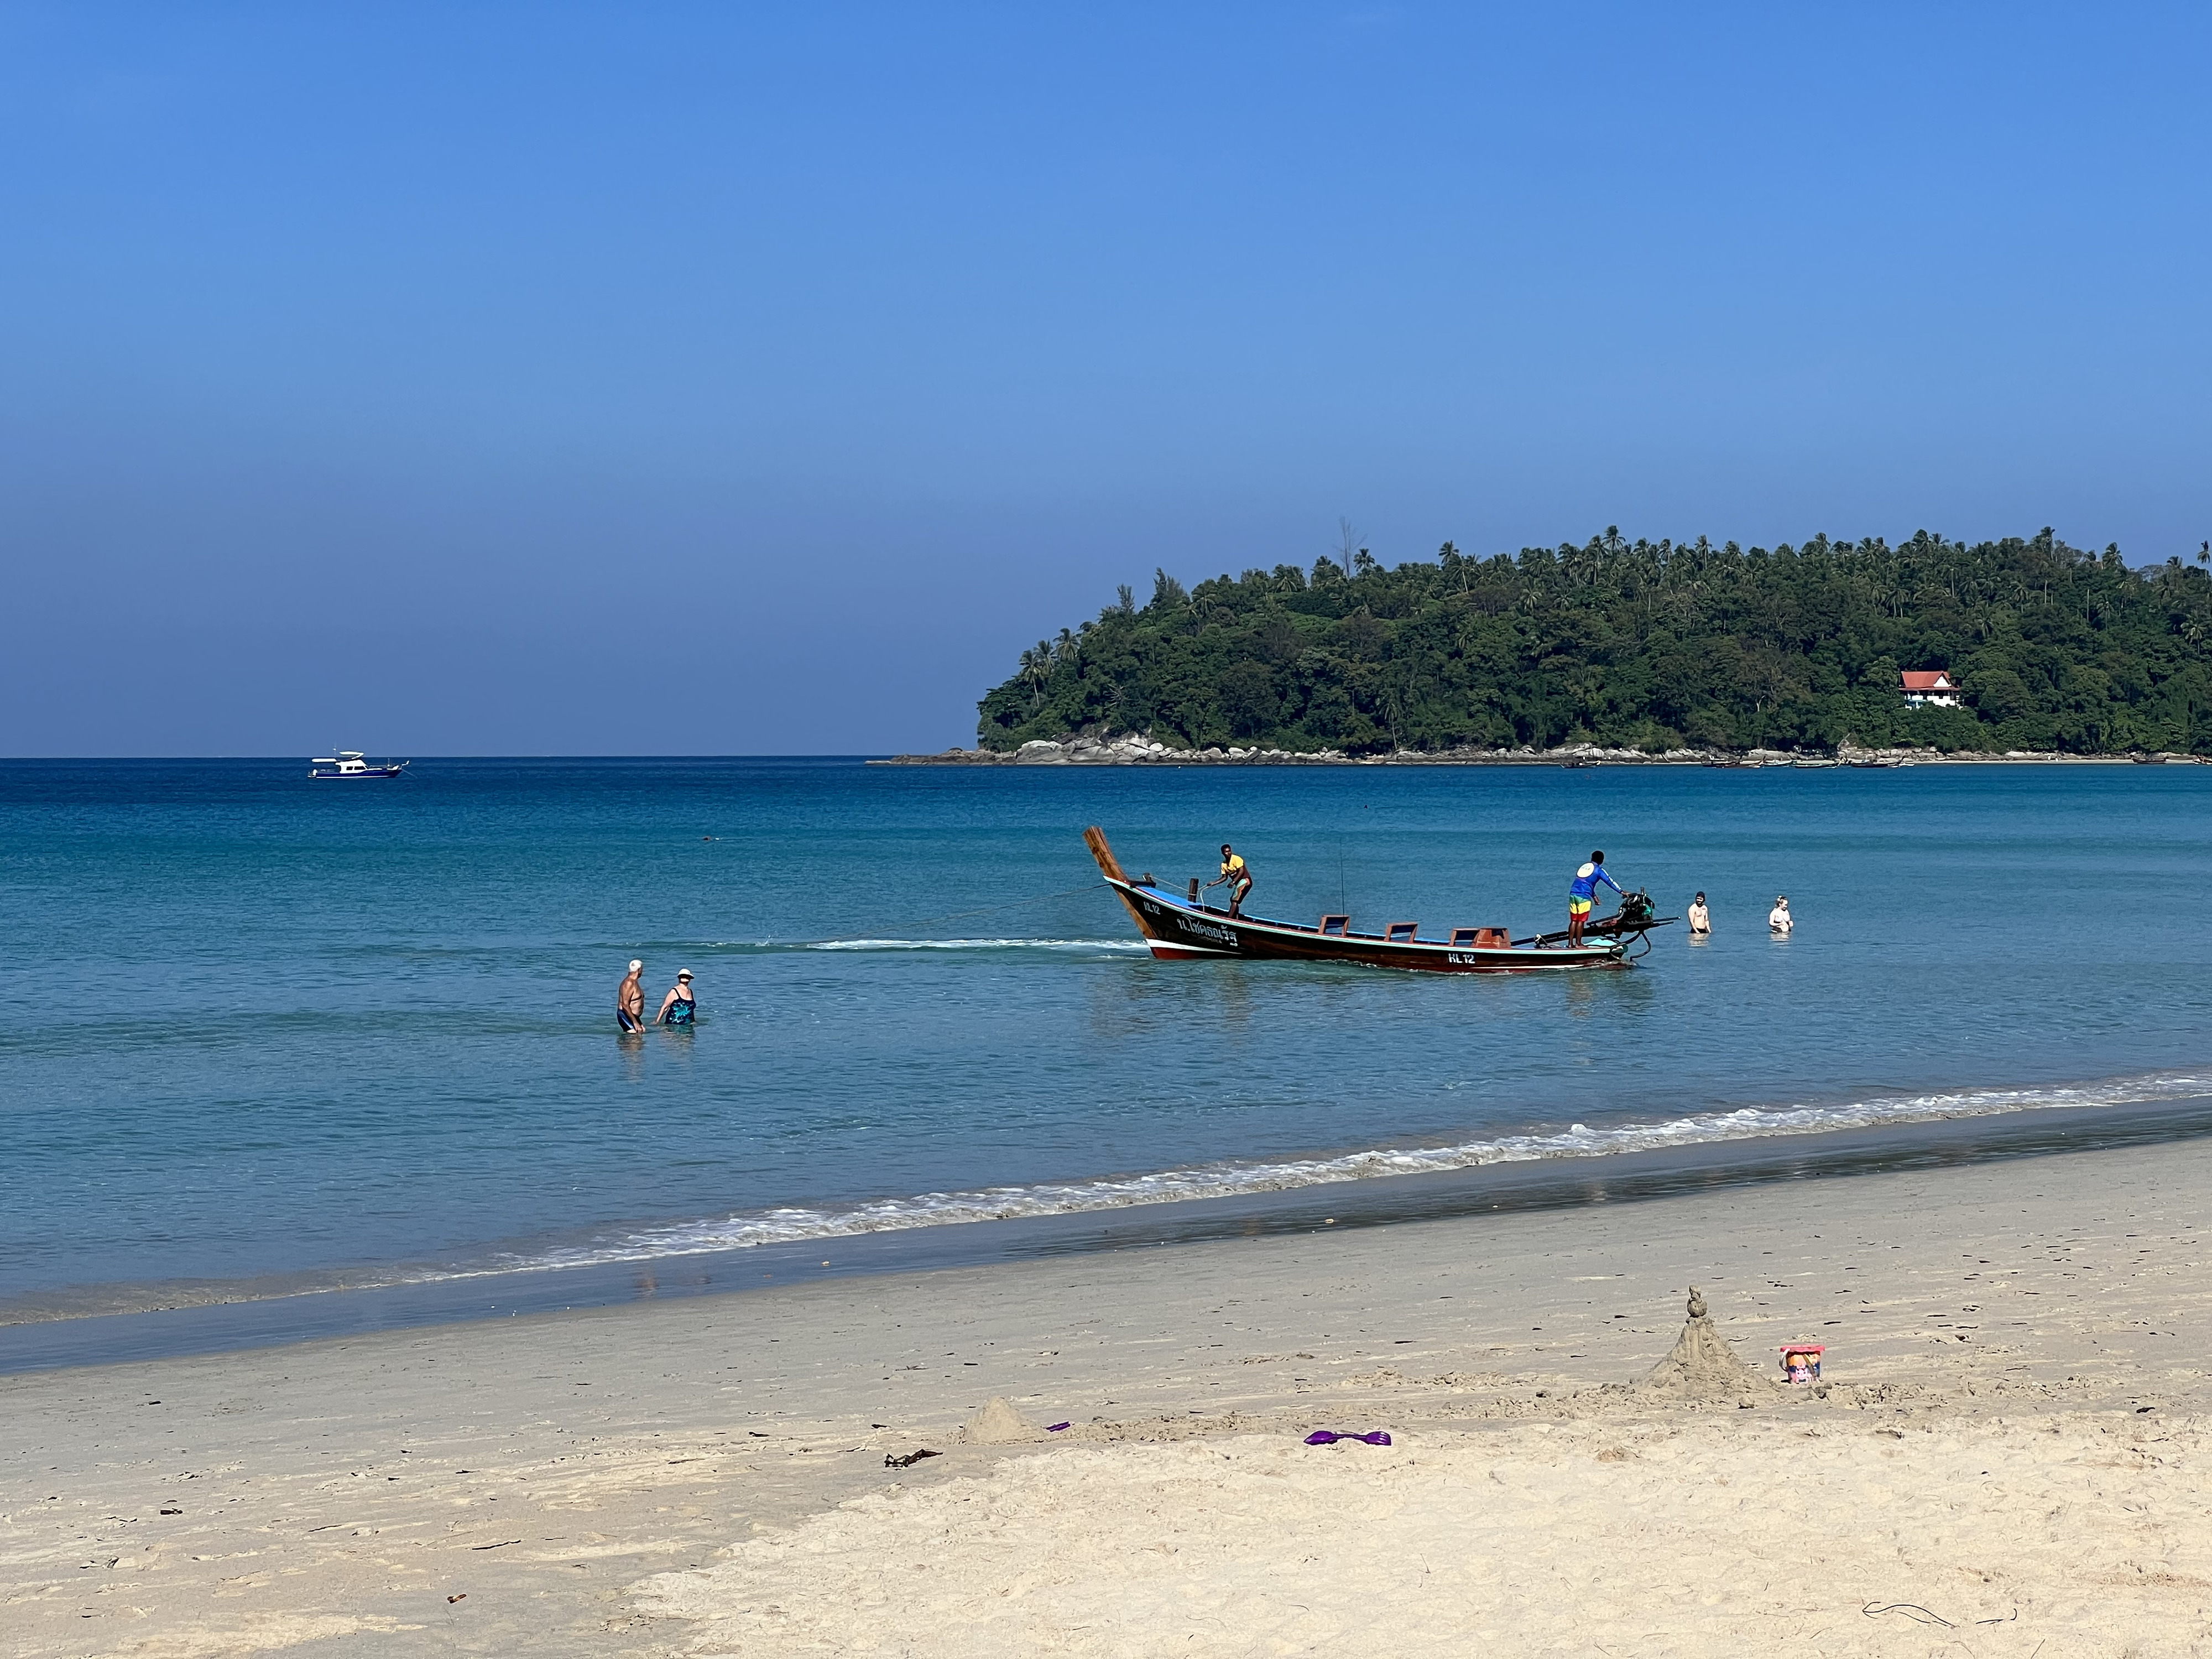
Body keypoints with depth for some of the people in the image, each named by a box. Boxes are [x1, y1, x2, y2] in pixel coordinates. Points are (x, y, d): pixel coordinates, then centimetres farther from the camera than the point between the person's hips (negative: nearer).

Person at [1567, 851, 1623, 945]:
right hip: (1584, 896, -6)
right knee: (1580, 921, 0)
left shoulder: (1584, 866, 21)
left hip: (1573, 894, 6)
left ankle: (1570, 943, 9)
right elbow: (1610, 881, -2)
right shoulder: (1598, 870, 1)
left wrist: (1594, 896, 36)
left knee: (1573, 920, 8)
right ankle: (1578, 943, 2)